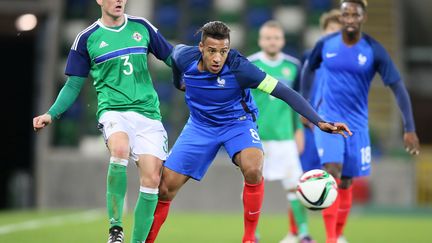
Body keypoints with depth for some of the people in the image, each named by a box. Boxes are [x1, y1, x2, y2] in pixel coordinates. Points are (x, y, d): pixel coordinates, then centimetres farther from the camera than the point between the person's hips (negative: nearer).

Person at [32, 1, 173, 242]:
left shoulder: (142, 27, 10)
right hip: (113, 111, -3)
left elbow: (172, 58, 19)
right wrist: (51, 114, -1)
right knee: (120, 150, -34)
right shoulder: (87, 38, 5)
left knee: (151, 179, -9)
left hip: (148, 112, 3)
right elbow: (74, 85, 10)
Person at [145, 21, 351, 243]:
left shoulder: (239, 67, -29)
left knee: (253, 169, -33)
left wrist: (320, 122, -38)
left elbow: (285, 92, -30)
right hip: (200, 124, 3)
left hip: (238, 123, -3)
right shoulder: (185, 57, -20)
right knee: (165, 187, -4)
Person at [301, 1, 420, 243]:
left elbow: (398, 87, -9)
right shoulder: (326, 44, -5)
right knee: (332, 172, -19)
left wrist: (410, 129, -13)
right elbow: (308, 70, 15)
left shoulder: (374, 50, -10)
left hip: (357, 123, 1)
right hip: (328, 119, -1)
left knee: (346, 182, 7)